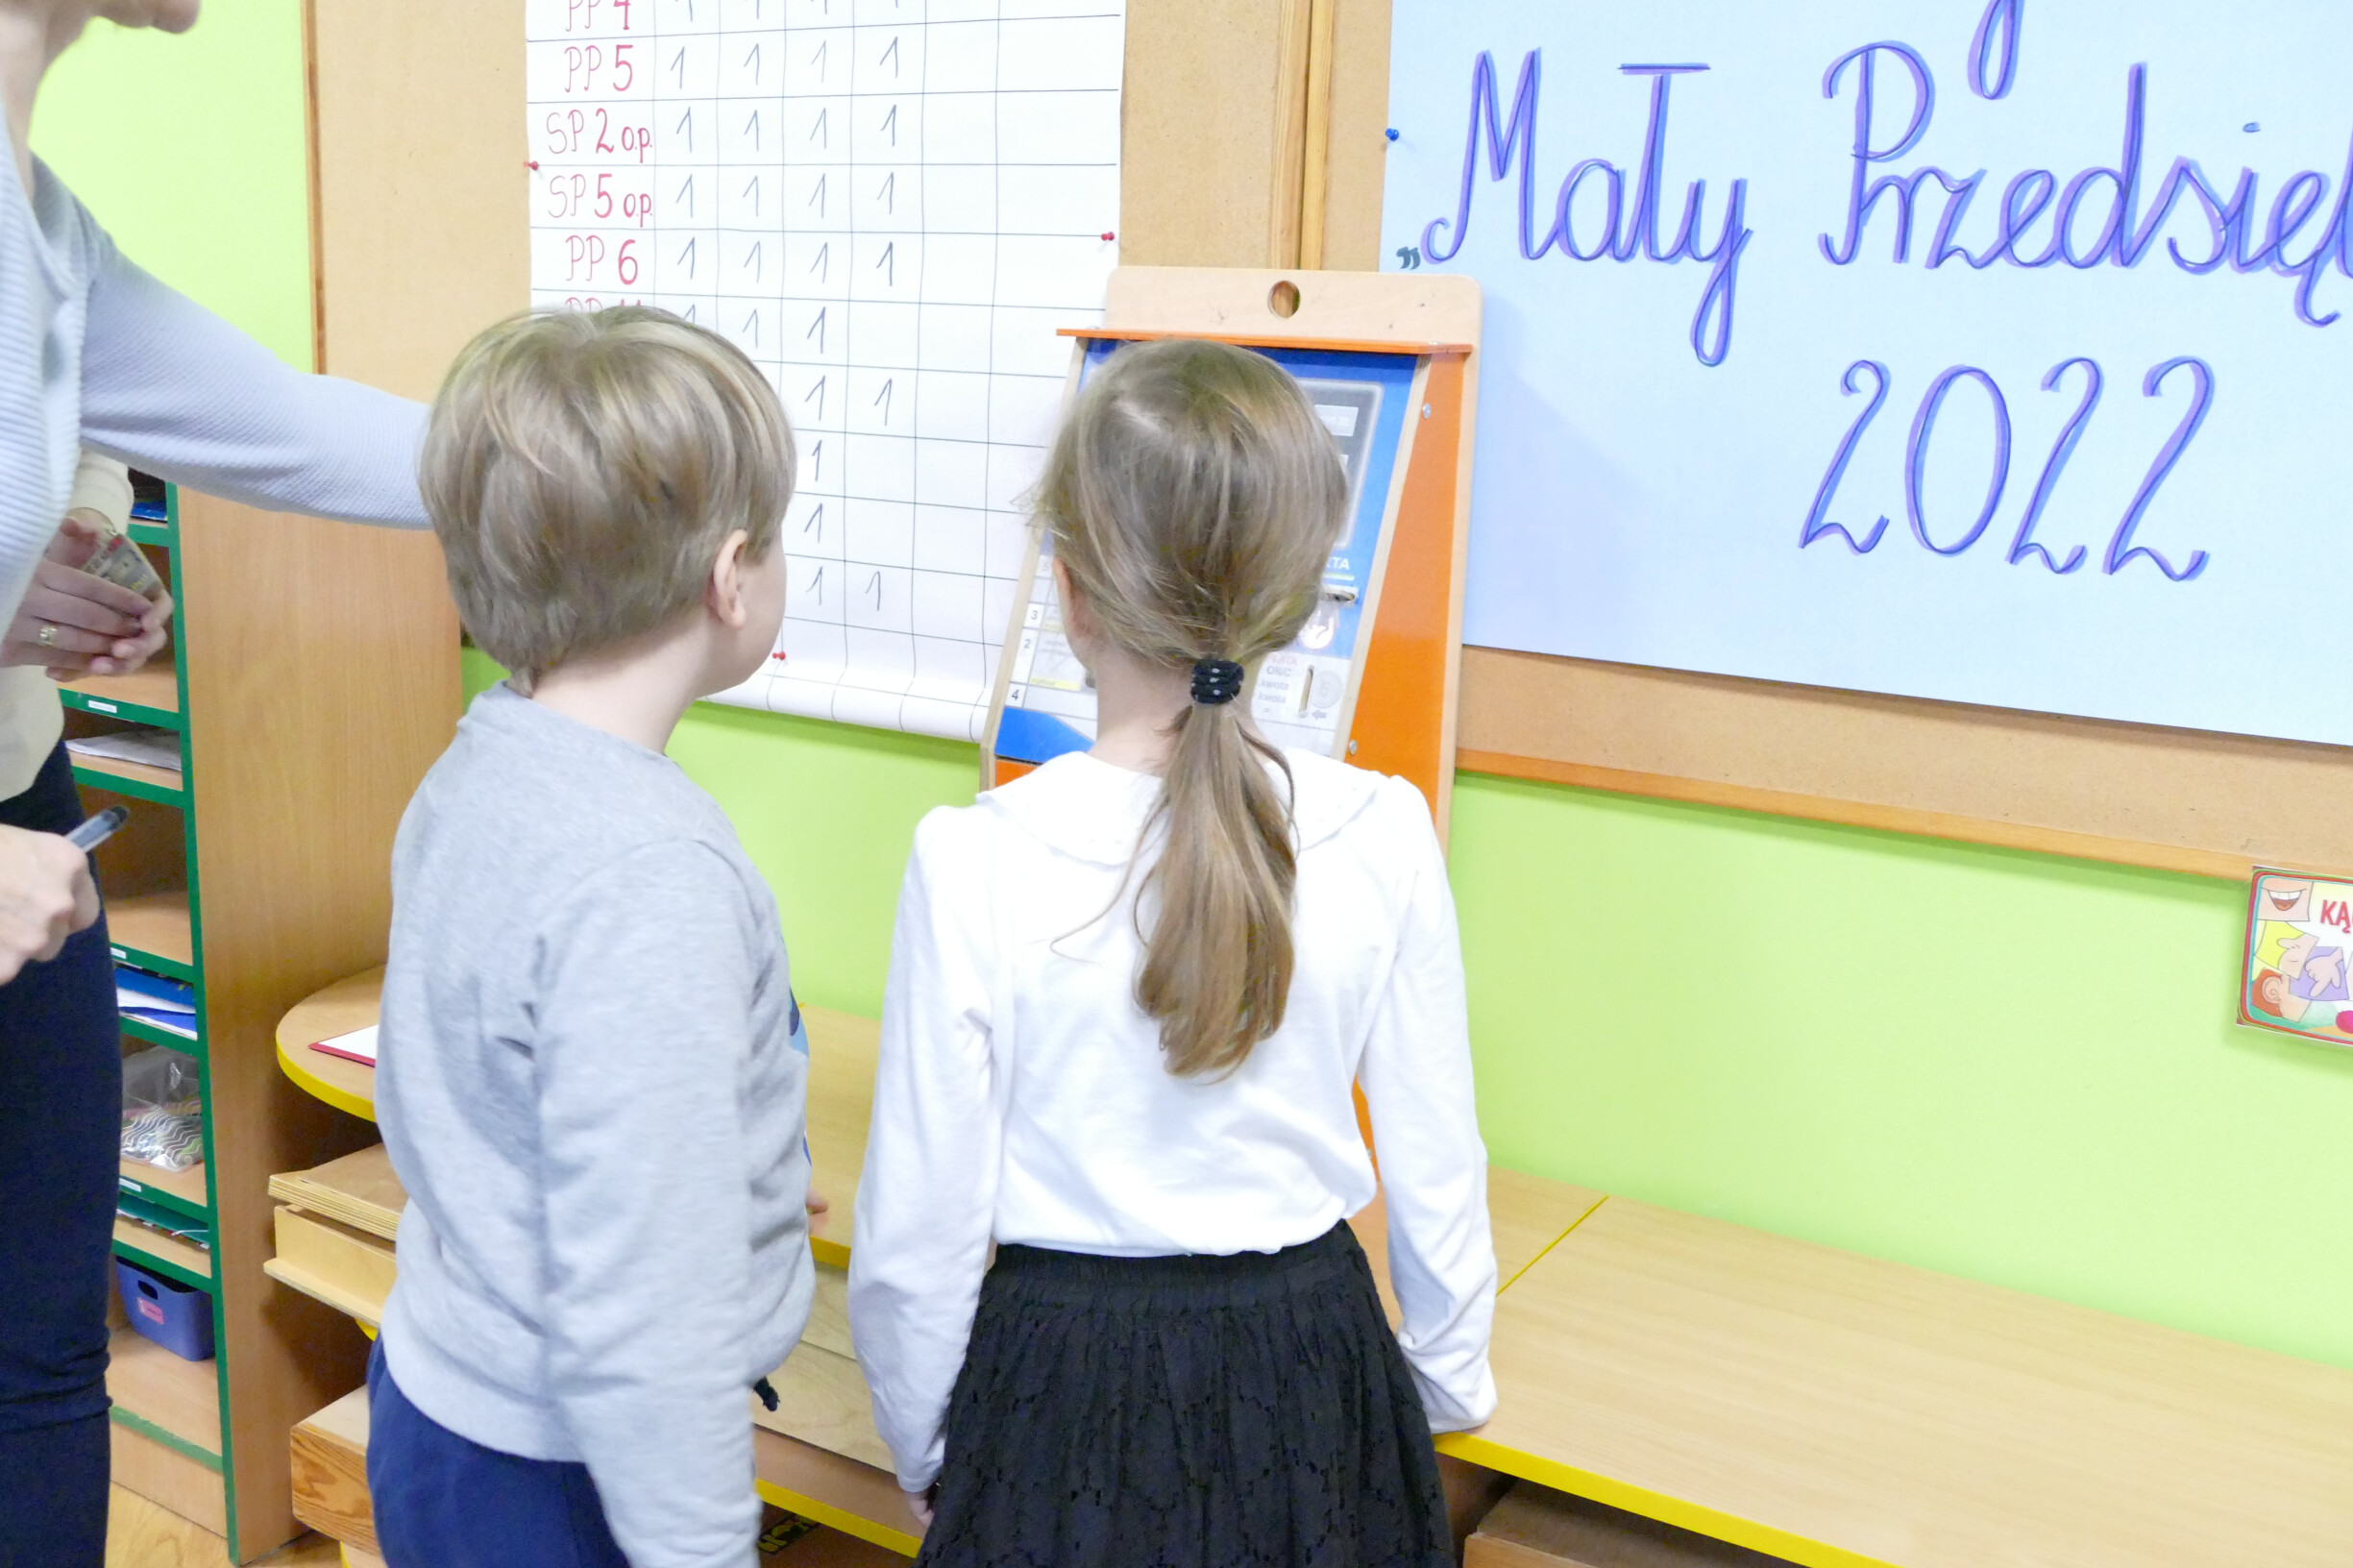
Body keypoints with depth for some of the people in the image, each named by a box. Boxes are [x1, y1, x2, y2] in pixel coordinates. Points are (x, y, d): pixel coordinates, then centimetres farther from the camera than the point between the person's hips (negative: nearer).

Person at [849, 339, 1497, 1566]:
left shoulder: (975, 863, -21)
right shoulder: (1383, 837, -14)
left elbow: (919, 1229, -13)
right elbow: (1437, 1173, -3)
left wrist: (923, 1449, 5)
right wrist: (1450, 1380, 15)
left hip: (1066, 1384, -2)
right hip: (1308, 1371, 3)